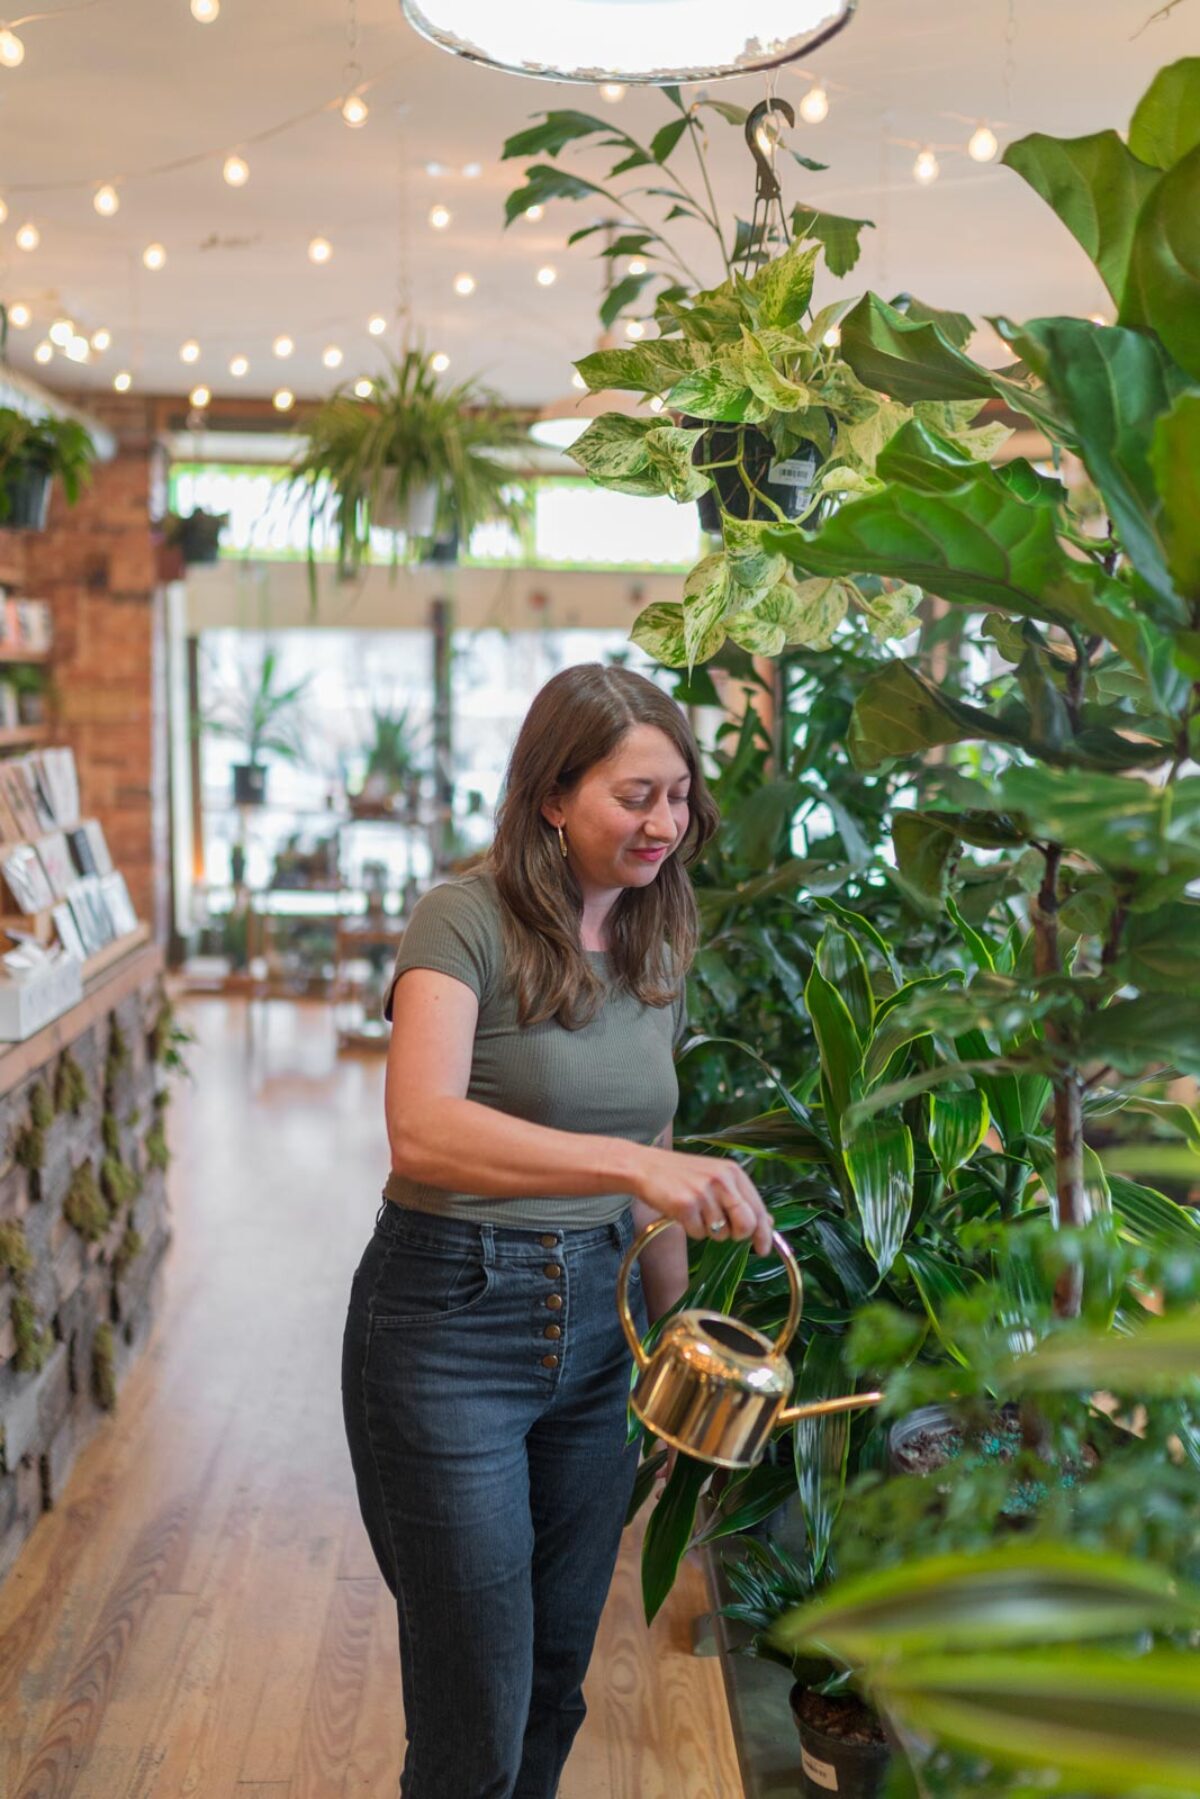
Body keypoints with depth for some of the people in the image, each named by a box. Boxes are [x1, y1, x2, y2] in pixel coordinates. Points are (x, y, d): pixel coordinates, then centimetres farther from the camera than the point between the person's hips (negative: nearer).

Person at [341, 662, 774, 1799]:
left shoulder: (655, 949, 7)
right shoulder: (466, 920, -14)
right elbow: (423, 1130, -32)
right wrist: (631, 1161, -41)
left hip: (593, 1322, 6)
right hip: (449, 1322, -6)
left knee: (558, 1683, 17)